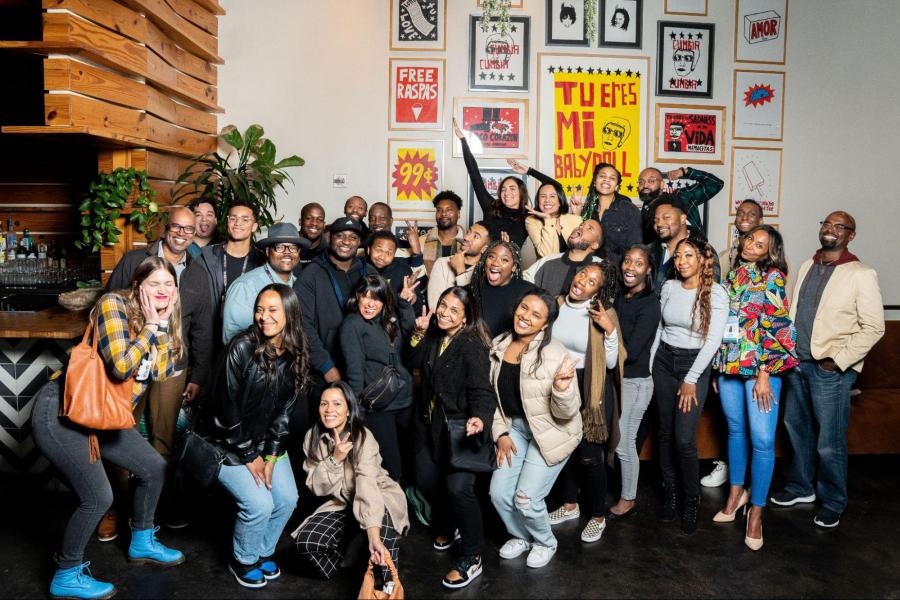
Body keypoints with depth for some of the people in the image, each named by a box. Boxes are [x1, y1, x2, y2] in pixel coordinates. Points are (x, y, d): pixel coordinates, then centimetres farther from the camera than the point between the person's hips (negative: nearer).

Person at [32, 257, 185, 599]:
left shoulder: (155, 320, 7)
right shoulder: (114, 304, -18)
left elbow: (162, 372, -3)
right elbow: (120, 367, -27)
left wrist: (164, 324, -9)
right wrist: (150, 327, -19)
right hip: (61, 413, -9)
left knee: (154, 468, 11)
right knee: (98, 497, -10)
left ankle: (142, 543, 33)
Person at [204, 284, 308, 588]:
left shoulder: (296, 356, -6)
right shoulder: (241, 348, -23)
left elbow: (285, 409, -1)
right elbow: (228, 408, -18)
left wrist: (271, 455, -7)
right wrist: (250, 456, -13)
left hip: (267, 442, 5)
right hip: (229, 443, -5)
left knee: (287, 499, -4)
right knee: (259, 504, -15)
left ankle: (264, 551, 24)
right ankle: (242, 560, 14)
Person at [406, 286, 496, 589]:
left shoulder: (472, 346, -18)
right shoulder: (434, 337, 3)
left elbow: (481, 390, -23)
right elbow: (415, 363, 9)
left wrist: (479, 419, -42)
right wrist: (419, 333, -6)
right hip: (430, 422, 7)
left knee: (458, 486, -17)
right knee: (426, 480, 11)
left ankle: (471, 558, 2)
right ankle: (446, 525, 43)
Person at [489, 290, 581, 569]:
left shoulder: (555, 355, -24)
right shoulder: (499, 345, -6)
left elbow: (567, 412, -22)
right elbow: (494, 394, 6)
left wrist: (562, 389, -42)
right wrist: (500, 433, 0)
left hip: (551, 433, -5)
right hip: (515, 428, 6)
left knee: (526, 499, -5)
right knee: (499, 493, 5)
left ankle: (545, 543, 28)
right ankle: (521, 536, 36)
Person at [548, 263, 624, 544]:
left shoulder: (604, 314, -12)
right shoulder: (557, 305, -1)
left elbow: (611, 363, -14)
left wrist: (610, 330, -25)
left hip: (590, 390, -4)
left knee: (590, 455, 1)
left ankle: (598, 516, 22)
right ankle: (570, 505, 37)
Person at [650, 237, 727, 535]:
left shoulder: (715, 293, -9)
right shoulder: (669, 287, 4)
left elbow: (713, 340, -12)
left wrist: (691, 380, -12)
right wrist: (650, 366, 9)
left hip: (695, 364, -4)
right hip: (664, 360, 4)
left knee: (684, 439, -8)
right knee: (665, 433, 8)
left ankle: (691, 501, 13)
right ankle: (670, 493, 24)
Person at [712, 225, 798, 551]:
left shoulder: (773, 278, -5)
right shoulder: (732, 275, 11)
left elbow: (776, 327, -11)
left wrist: (764, 372, -15)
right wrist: (716, 367, 13)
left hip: (761, 368, -5)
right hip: (728, 365, 5)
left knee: (762, 440, -5)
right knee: (735, 430, 16)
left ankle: (756, 510, 8)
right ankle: (736, 491, 32)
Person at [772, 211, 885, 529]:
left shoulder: (861, 275, -9)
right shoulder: (806, 267, 9)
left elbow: (873, 327, -10)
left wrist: (839, 360, -14)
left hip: (832, 369, -6)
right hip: (798, 363, 6)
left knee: (829, 442, 2)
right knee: (797, 429, 17)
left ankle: (833, 501, 22)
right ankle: (801, 487, 35)